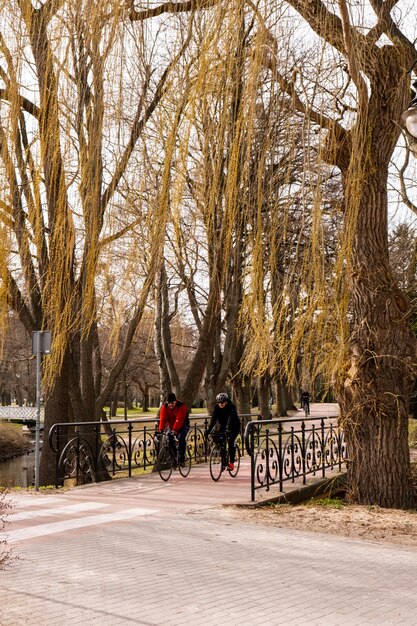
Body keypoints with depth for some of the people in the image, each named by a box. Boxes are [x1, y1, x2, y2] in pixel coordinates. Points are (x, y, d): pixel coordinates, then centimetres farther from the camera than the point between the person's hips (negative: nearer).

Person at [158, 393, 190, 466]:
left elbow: (179, 419, -35)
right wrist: (161, 429, -34)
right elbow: (163, 418, -21)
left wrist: (175, 429, -46)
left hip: (183, 426, -5)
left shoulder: (181, 406, -25)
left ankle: (181, 459, -23)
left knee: (181, 438, -28)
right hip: (172, 426, 5)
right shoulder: (164, 406, -12)